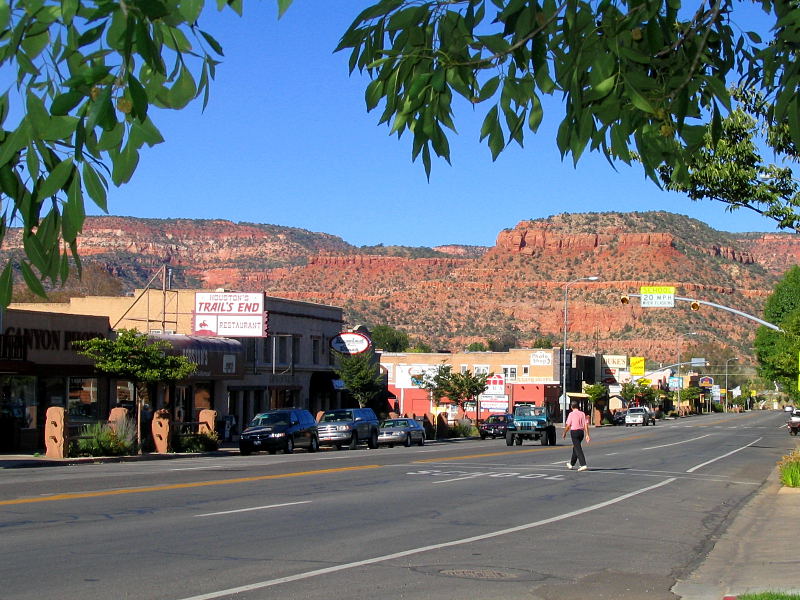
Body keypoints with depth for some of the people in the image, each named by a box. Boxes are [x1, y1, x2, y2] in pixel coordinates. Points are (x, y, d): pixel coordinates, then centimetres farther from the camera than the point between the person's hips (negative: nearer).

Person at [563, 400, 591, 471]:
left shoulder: (571, 414, -8)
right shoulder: (582, 413, 5)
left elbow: (568, 425, -7)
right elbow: (586, 424, 1)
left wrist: (564, 433, 7)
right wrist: (587, 435, 2)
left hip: (574, 431, -6)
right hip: (581, 432, 6)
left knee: (578, 449, -7)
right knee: (575, 447, 21)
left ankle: (583, 465, -18)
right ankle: (571, 464, 33)